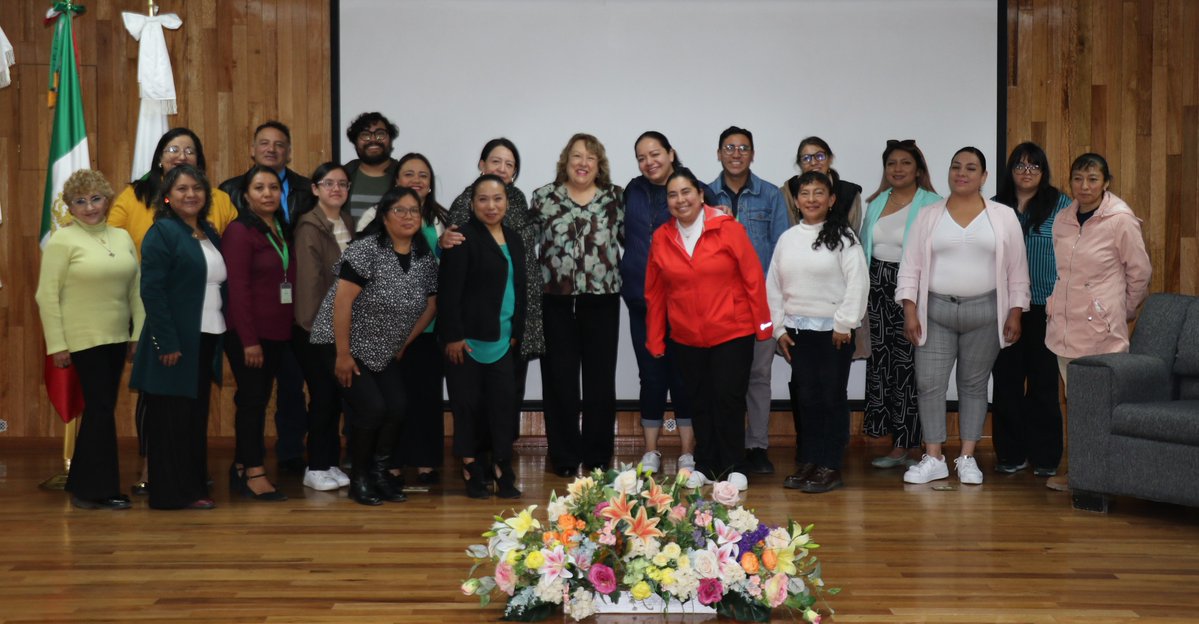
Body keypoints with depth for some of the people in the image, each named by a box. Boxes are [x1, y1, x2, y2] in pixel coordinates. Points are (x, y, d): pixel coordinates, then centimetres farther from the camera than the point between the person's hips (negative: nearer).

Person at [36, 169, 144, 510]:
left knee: (99, 409, 11)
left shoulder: (122, 237, 10)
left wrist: (139, 333, 7)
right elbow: (47, 296, -8)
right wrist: (56, 345, -11)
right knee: (101, 409, -6)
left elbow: (136, 289, 13)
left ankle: (82, 485, 22)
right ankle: (101, 489, 4)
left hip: (117, 338, 6)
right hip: (82, 339, -6)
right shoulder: (62, 241, -6)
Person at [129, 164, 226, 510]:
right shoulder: (162, 232, -8)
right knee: (172, 417, 0)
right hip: (175, 341, -7)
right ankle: (172, 493, 7)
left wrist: (226, 337, 9)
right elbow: (152, 291, -15)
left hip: (207, 339, 8)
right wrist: (167, 343, -19)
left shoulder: (210, 234, 14)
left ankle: (193, 487, 22)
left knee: (197, 415, 13)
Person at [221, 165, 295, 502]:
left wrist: (291, 328, 8)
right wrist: (249, 340, -18)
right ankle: (254, 473, 1)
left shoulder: (283, 231, 14)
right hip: (248, 334, -7)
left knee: (257, 400, 10)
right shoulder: (239, 231, -9)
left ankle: (240, 468, 18)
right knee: (253, 400, -4)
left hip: (278, 333, 7)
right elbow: (238, 289, -14)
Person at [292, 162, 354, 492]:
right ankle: (316, 467, 7)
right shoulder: (310, 227, -10)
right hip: (315, 326, -6)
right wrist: (314, 324, -16)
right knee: (323, 394, -3)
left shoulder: (349, 224, 12)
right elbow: (308, 279, -14)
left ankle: (330, 462, 17)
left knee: (336, 393, 8)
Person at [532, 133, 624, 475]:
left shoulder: (615, 197, 5)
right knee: (559, 379, 4)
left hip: (601, 300, 0)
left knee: (600, 379, 5)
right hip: (555, 301, 0)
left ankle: (598, 456, 17)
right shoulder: (543, 197, 5)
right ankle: (564, 457, 15)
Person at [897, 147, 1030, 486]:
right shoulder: (929, 216, 5)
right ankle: (933, 459, 6)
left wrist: (1015, 312, -2)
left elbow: (1016, 270, 4)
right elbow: (911, 266, 3)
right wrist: (910, 310, -5)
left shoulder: (1004, 217, 3)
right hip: (935, 311, 1)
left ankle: (967, 458, 15)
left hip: (984, 312, 0)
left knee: (974, 385, 6)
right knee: (929, 383, -4)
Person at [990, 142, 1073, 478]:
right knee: (1006, 380, 6)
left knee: (1043, 381, 3)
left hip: (1046, 308, -2)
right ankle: (1010, 453, 17)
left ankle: (1045, 456, 13)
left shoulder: (1061, 205, 0)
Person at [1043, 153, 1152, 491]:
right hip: (1064, 324, 6)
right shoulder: (1063, 219, 8)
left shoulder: (1121, 221, -9)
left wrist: (1125, 311, 8)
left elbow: (1140, 271, -1)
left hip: (1101, 325, -6)